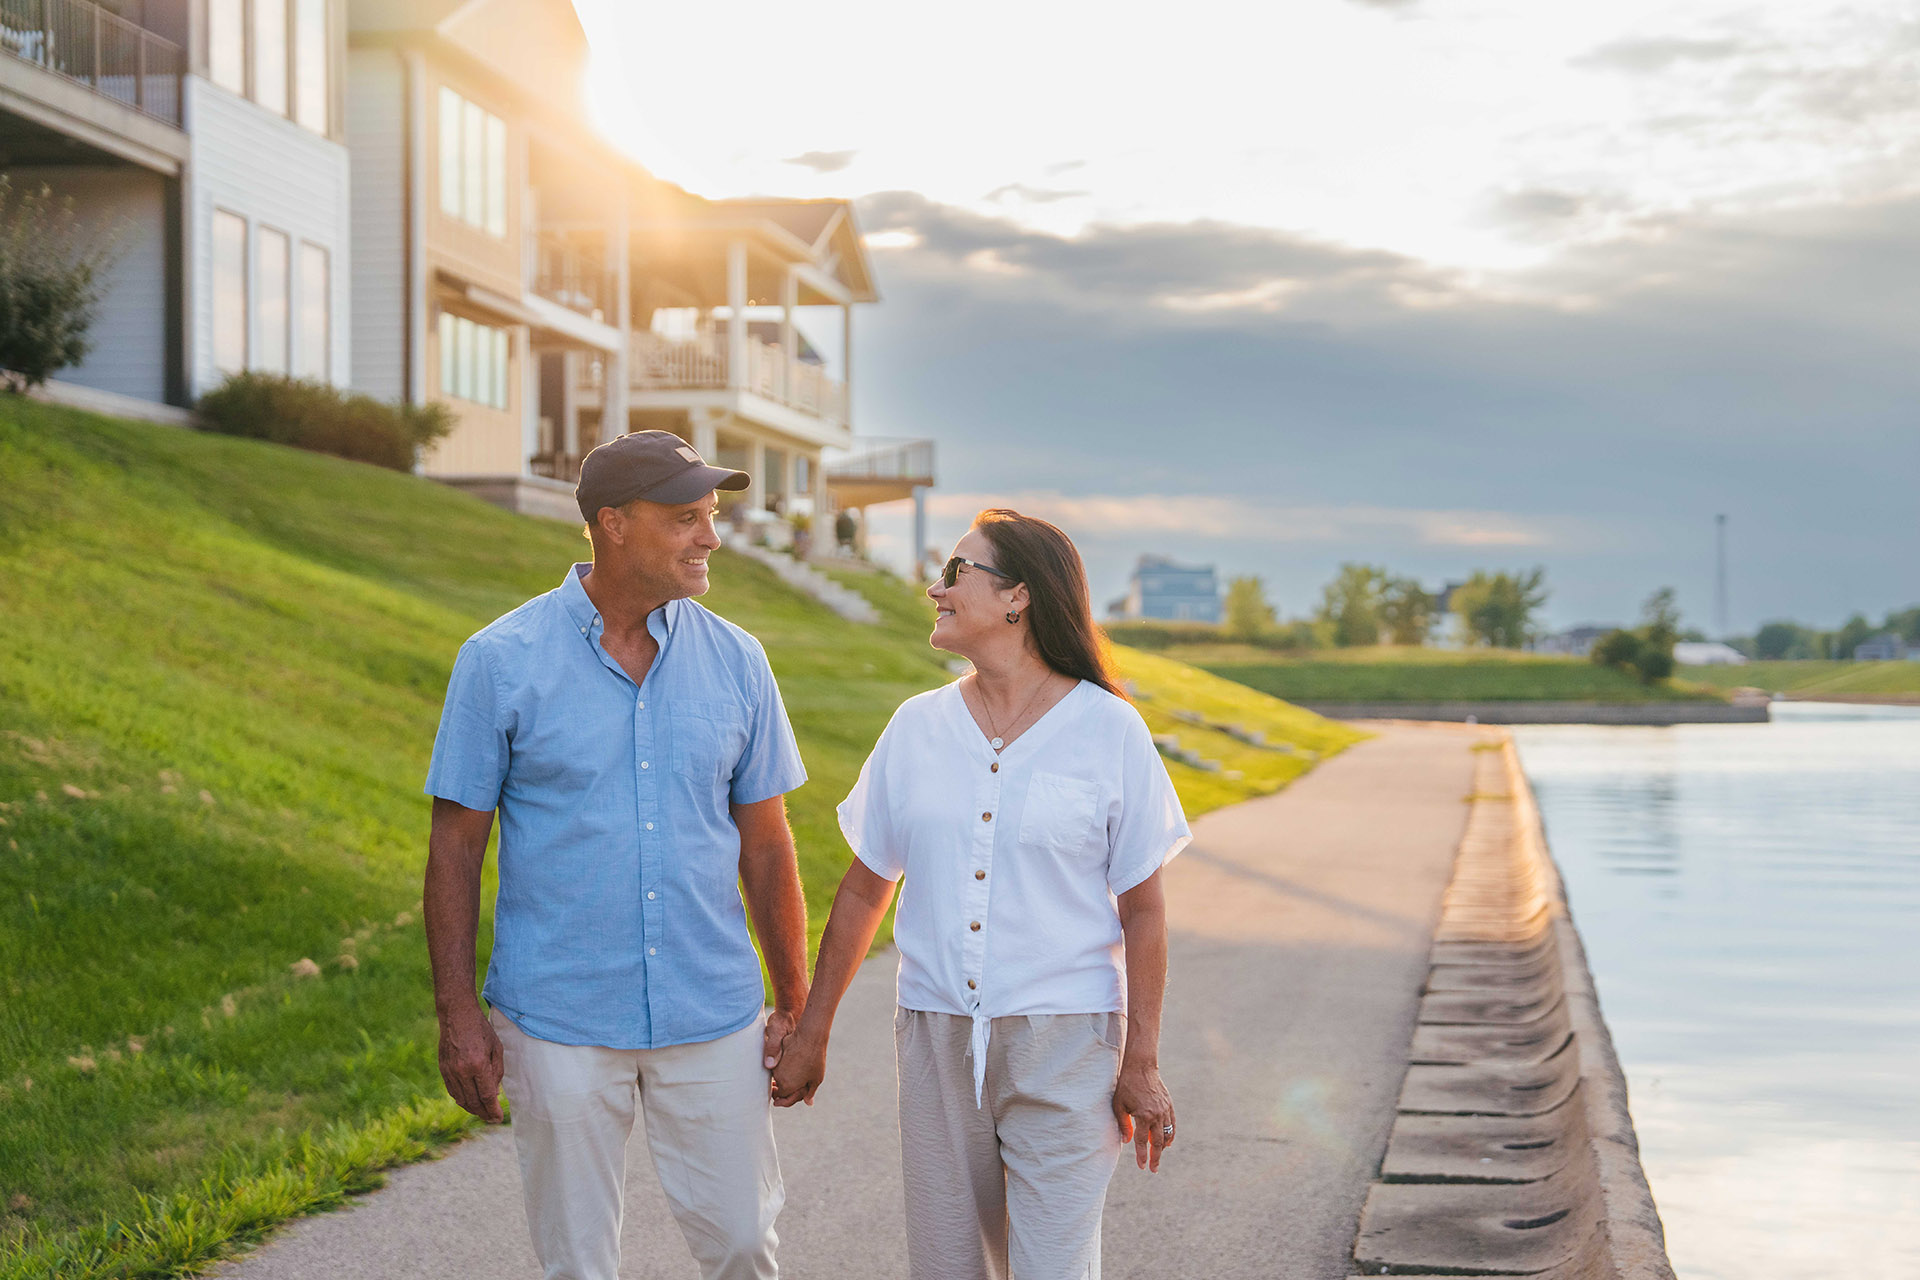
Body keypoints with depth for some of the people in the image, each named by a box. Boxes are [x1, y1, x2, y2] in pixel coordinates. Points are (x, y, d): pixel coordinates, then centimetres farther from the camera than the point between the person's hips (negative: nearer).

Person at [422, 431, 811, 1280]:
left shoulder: (734, 661, 2)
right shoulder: (500, 662, -6)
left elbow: (764, 841, 7)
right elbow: (455, 848, -3)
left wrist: (794, 1006, 7)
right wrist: (459, 1014, -7)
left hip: (712, 1015, 2)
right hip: (559, 1022, -2)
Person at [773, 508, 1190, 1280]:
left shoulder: (1109, 731, -6)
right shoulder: (917, 729, 4)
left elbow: (1142, 907, -3)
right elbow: (865, 889, 11)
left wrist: (1142, 1064, -4)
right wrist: (810, 1034, 14)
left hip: (1062, 1045, -3)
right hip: (937, 1037, 4)